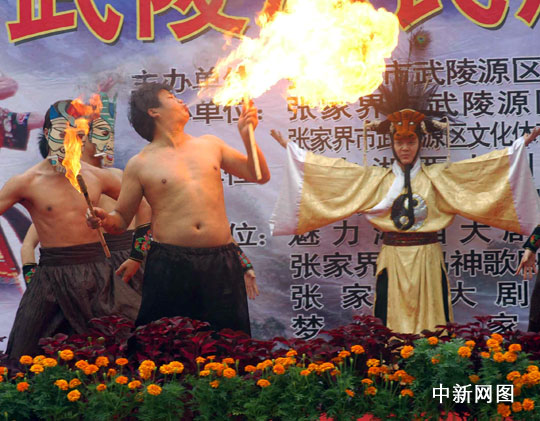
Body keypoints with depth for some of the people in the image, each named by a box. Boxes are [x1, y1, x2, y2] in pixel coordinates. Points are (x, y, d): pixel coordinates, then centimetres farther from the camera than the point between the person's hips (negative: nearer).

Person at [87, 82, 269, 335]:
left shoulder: (210, 144, 15)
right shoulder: (140, 164, 5)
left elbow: (260, 176, 20)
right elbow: (121, 219, 7)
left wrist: (247, 137, 8)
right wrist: (104, 220, -14)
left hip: (221, 260, 3)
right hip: (169, 264, -2)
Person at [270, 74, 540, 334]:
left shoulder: (437, 177, 6)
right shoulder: (376, 179, 8)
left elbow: (484, 166, 6)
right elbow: (332, 169, 9)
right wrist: (290, 148, 8)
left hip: (427, 260, -1)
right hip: (392, 260, 1)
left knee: (430, 324, -1)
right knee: (392, 323, 1)